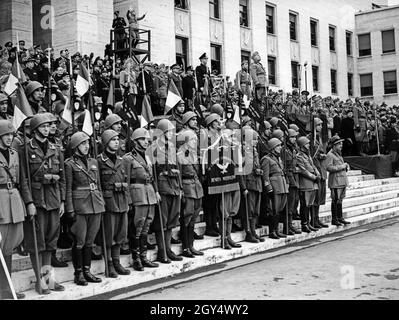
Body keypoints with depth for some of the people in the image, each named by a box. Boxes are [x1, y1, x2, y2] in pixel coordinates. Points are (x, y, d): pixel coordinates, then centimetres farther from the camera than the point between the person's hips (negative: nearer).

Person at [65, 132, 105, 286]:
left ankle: (87, 271, 20)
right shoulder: (70, 163, -3)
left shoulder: (93, 162, 14)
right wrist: (70, 209, -10)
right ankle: (78, 273, 10)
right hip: (80, 205, -5)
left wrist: (102, 203, 14)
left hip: (96, 205, 5)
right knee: (79, 241, -1)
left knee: (90, 240, 11)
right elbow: (68, 188, -5)